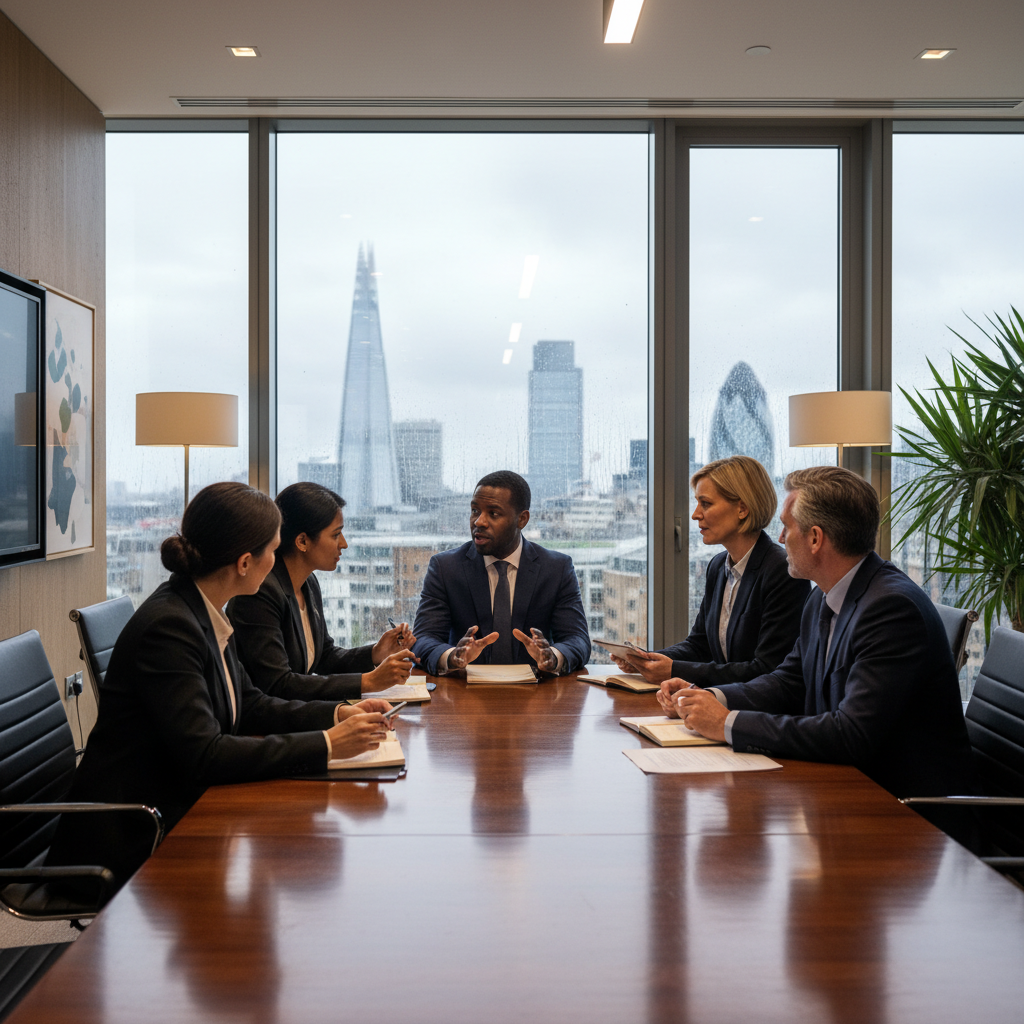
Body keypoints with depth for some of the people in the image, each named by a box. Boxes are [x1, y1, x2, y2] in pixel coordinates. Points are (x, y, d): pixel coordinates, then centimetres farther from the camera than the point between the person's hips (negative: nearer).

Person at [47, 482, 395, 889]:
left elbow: (248, 705, 15)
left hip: (180, 807, 8)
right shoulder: (168, 626, -22)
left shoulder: (202, 613, 5)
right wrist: (326, 745, -25)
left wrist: (337, 714, 1)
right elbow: (204, 755, -27)